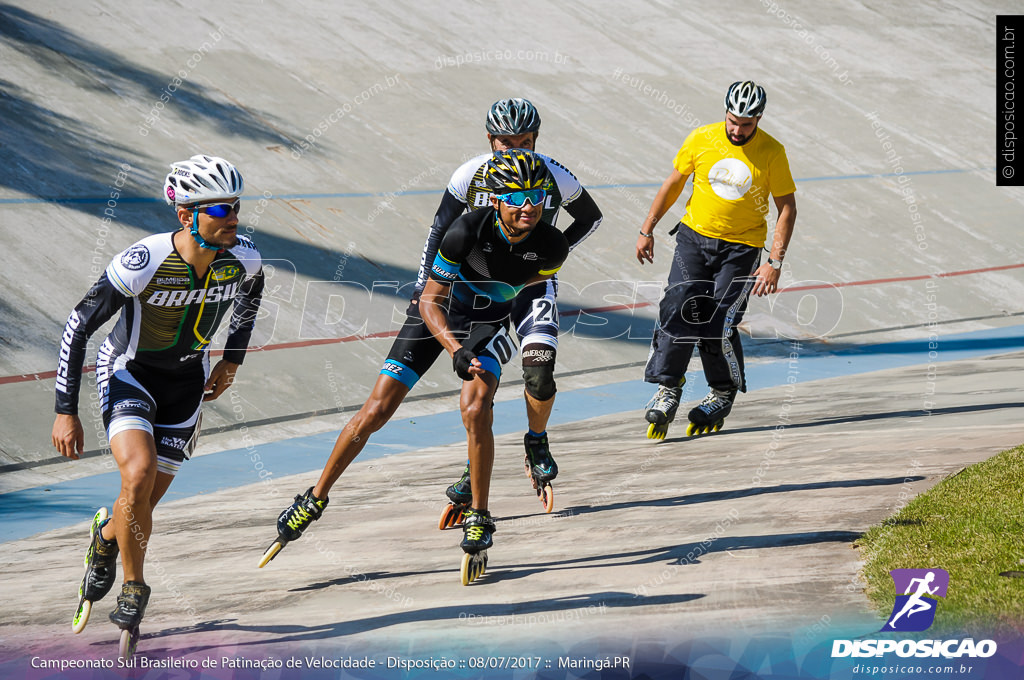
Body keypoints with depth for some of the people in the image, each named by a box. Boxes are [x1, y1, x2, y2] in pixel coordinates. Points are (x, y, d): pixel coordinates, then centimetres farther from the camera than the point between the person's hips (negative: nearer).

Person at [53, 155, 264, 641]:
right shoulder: (142, 263, -30)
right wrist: (66, 412, -18)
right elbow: (77, 328, -20)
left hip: (186, 381, 4)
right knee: (139, 474, -28)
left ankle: (106, 537, 40)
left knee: (143, 505, 2)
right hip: (128, 371, -4)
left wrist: (232, 361, 10)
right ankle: (133, 589, -6)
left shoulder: (242, 258, -18)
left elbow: (251, 292, 10)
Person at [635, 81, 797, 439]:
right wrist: (647, 230, 11)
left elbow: (787, 207, -3)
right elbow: (673, 184, 8)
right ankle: (668, 389, -4)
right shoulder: (701, 139, -5)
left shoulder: (772, 152, -9)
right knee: (679, 311, -15)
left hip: (741, 248, -2)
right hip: (694, 235, 2)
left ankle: (723, 394, 14)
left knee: (718, 325, -9)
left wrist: (775, 262, -10)